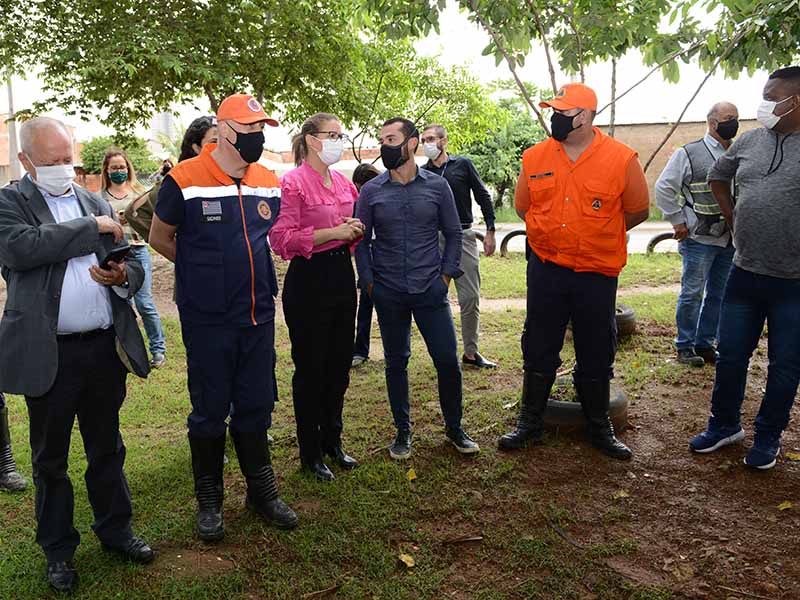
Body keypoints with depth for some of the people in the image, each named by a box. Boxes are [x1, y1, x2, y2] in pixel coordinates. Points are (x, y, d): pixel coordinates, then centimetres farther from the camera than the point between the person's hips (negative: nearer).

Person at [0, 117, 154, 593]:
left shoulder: (97, 203, 11)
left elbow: (133, 265, 10)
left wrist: (123, 275, -14)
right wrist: (91, 227, -17)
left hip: (105, 348, 3)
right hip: (48, 354, -3)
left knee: (107, 448, 17)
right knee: (50, 458, 13)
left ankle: (116, 529, 35)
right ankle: (58, 549, 30)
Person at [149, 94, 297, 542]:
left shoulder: (269, 182, 4)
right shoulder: (185, 181, -11)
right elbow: (160, 238, 2)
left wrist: (241, 265, 10)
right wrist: (205, 270, 4)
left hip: (258, 316, 4)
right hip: (207, 321, -4)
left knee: (256, 408, 14)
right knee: (209, 412, 8)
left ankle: (263, 491, 30)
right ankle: (209, 500, 26)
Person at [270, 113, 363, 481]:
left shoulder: (344, 183, 11)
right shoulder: (293, 182, -11)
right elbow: (280, 240, -17)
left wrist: (355, 231, 1)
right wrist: (331, 232, -21)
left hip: (342, 275, 7)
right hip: (308, 280, -7)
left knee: (339, 364, 14)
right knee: (310, 368, 4)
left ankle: (332, 441, 32)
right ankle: (310, 453, 20)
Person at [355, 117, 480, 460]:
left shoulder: (437, 186, 2)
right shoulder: (371, 191, 2)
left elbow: (453, 234, 8)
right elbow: (361, 241, 6)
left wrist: (446, 275, 1)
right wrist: (370, 283, 0)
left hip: (431, 291, 0)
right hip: (388, 295, 1)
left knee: (448, 360, 0)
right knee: (396, 363, 9)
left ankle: (454, 428, 22)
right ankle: (403, 431, 26)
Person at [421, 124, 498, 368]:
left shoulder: (462, 164, 5)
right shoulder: (422, 173, 7)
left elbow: (483, 196, 6)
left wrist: (490, 231, 1)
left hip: (463, 236, -1)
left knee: (471, 298, 0)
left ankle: (470, 352, 12)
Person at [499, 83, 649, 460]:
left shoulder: (621, 159, -7)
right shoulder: (534, 157, 0)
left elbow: (638, 212, 4)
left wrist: (597, 234, 9)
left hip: (597, 274, -1)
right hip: (546, 270, 2)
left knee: (596, 358, 11)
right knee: (538, 351, 11)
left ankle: (600, 429, 30)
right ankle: (529, 424, 27)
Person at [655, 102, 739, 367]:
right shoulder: (689, 153, -4)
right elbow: (664, 188, -6)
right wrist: (678, 221, -9)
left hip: (730, 240, 5)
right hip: (698, 239, -5)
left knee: (718, 295, 10)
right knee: (692, 293, 0)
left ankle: (705, 345, 23)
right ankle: (685, 346, 12)